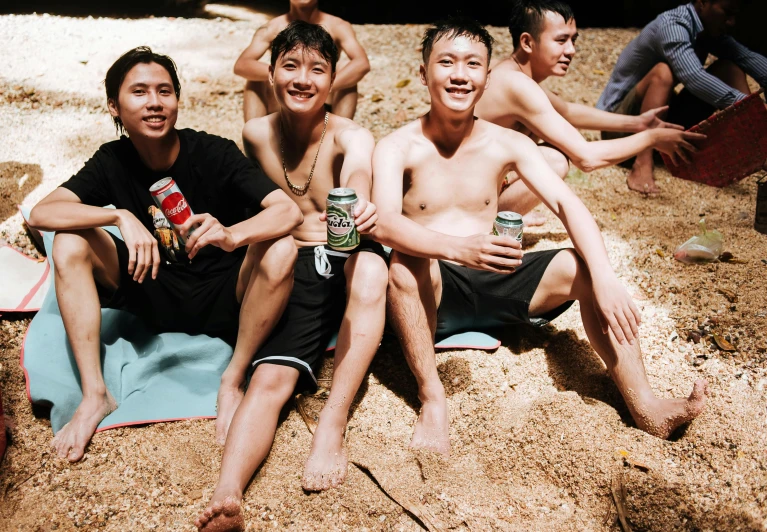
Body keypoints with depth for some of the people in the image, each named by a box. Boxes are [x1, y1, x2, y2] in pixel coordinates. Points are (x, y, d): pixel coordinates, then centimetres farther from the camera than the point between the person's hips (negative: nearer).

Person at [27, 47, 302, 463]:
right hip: (157, 298, 3)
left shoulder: (214, 153, -14)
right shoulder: (113, 161, -5)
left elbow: (290, 211, -26)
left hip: (223, 299, -3)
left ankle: (232, 380, -15)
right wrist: (121, 217, -33)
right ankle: (95, 394, -12)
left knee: (280, 251, -31)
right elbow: (41, 213, -17)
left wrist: (233, 235, -46)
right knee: (70, 242, -16)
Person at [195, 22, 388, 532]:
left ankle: (332, 426, -32)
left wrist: (360, 214, -51)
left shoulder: (353, 138, -6)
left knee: (371, 266, -38)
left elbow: (357, 186, -30)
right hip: (291, 272, 2)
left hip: (347, 264, -1)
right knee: (270, 379, -25)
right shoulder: (256, 135, 5)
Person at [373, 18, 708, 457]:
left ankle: (645, 407, -15)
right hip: (430, 294, -3)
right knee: (407, 265, -36)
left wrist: (605, 277, -27)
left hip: (493, 286, 3)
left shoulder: (508, 144, 1)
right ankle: (432, 398, -23)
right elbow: (385, 224, -27)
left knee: (581, 267, -17)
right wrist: (458, 248, -45)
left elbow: (568, 205, -10)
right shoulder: (398, 148, -9)